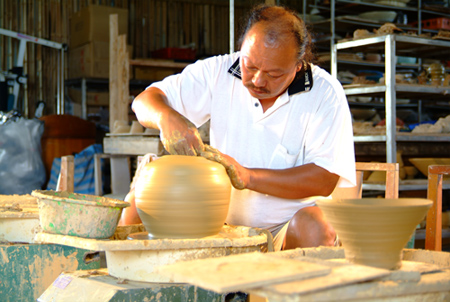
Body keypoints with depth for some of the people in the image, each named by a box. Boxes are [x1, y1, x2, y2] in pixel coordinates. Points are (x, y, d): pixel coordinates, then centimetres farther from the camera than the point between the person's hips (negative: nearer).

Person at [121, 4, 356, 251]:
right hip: (221, 218, 3)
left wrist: (246, 176, -26)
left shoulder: (325, 94, -11)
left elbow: (325, 179, -17)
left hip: (285, 227, -2)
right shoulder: (218, 72, -3)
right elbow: (144, 101, -1)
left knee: (315, 226, -36)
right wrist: (167, 117, -27)